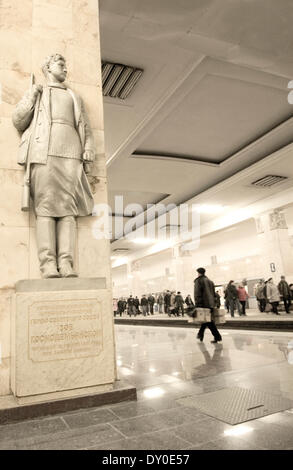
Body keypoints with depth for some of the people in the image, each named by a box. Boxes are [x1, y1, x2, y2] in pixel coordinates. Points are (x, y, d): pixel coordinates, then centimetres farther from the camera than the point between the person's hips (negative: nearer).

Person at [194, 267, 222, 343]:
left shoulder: (198, 281, -4)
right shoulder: (210, 281, 19)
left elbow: (197, 294, -12)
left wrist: (197, 304, -13)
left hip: (203, 304, -7)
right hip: (211, 304, 7)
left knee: (208, 321, -5)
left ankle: (217, 336, -10)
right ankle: (200, 334, 25)